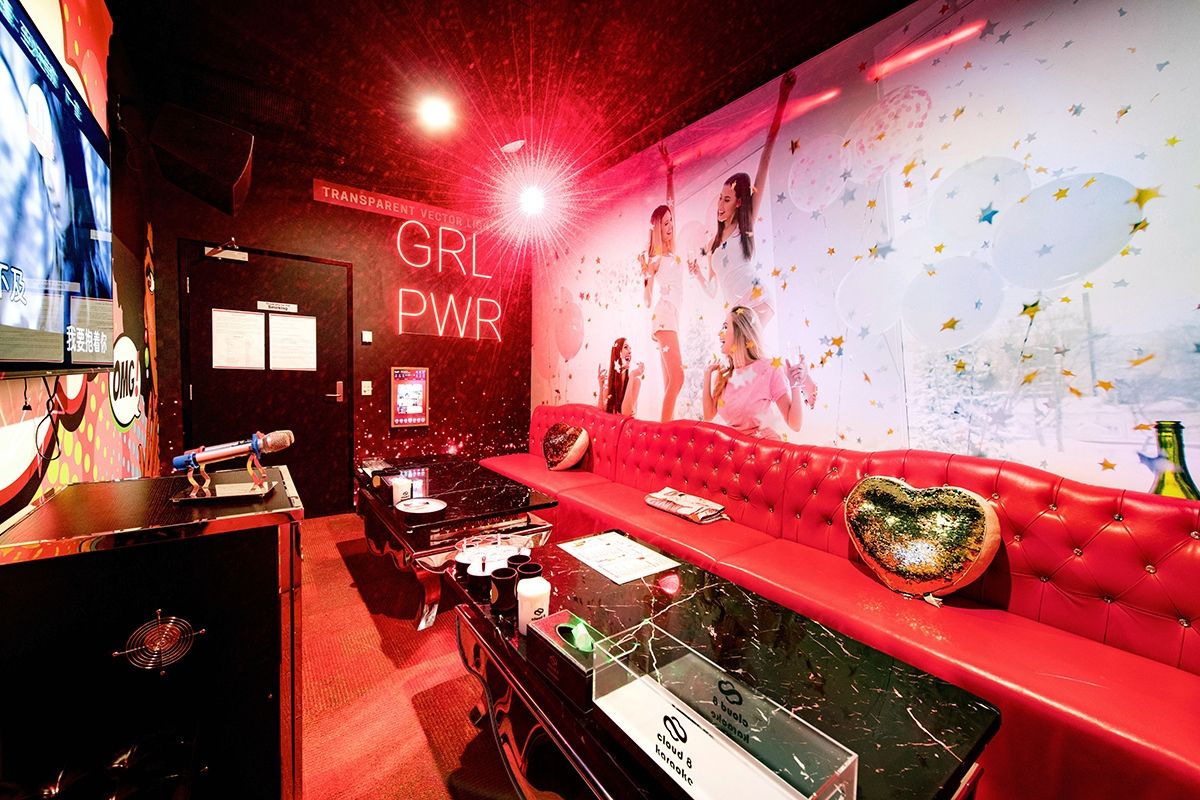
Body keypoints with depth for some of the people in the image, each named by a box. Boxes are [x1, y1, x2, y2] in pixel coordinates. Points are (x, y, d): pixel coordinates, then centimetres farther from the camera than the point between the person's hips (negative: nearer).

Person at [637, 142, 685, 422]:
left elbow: (671, 204, 23)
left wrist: (670, 173, 26)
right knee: (676, 377, -19)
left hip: (670, 318, 8)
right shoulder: (653, 257, 1)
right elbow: (649, 300, -2)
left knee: (670, 382, 3)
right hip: (662, 317, -8)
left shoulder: (672, 252, 19)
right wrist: (647, 275, -14)